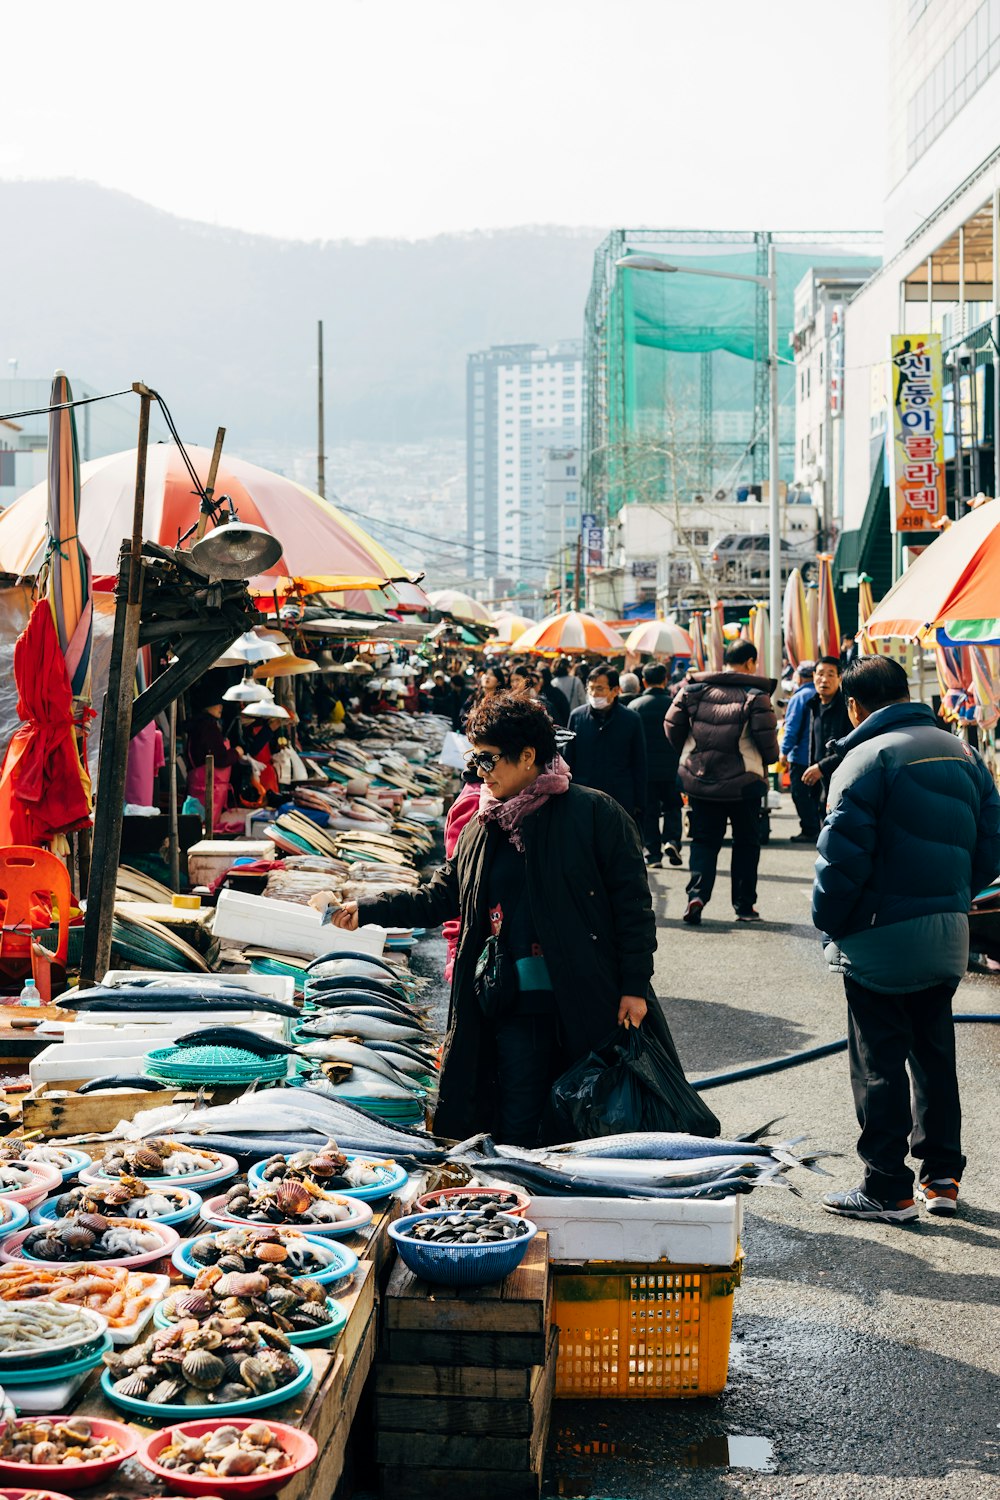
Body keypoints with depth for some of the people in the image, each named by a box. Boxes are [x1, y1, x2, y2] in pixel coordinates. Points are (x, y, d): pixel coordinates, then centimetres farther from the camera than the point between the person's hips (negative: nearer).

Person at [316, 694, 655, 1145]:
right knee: (518, 1130, 4)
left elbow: (632, 899, -5)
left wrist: (635, 986, -9)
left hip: (587, 1004, -4)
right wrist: (365, 911, 10)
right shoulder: (481, 828, 13)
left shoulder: (593, 812, -4)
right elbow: (441, 896, 19)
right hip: (518, 1007, 4)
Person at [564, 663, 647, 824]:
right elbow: (568, 761, 9)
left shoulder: (631, 720, 0)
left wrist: (639, 806, 2)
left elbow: (639, 767, 4)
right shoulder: (577, 716, 3)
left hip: (620, 803, -1)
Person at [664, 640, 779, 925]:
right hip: (743, 781, -3)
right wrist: (769, 758, 7)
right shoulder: (755, 694, -10)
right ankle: (745, 906, 16)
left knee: (704, 839, 12)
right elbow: (766, 734, -15)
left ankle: (697, 892, -10)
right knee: (746, 842, 13)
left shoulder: (694, 688, 1)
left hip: (699, 779, 3)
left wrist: (686, 754, 18)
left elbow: (673, 724, 2)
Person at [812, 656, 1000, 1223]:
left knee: (880, 1063, 2)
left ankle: (888, 1190, 8)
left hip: (882, 941, -7)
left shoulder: (867, 757, -13)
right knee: (935, 1054, 18)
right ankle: (943, 1176, 24)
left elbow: (843, 856, -18)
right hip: (949, 935, 7)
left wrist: (828, 921, -4)